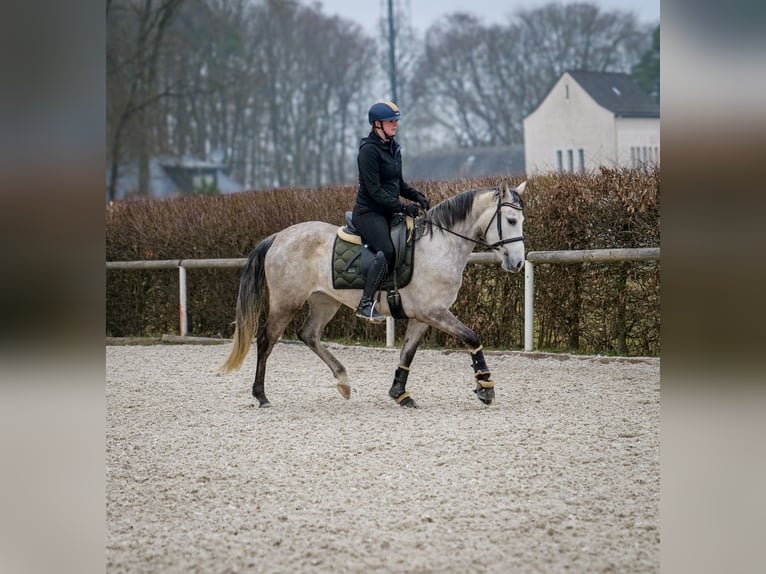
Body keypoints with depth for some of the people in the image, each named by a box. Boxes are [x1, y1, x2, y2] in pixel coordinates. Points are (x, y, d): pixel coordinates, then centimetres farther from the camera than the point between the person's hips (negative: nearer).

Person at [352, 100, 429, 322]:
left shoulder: (394, 148, 13)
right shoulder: (369, 150, -14)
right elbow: (374, 190, -19)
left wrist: (417, 196, 4)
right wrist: (402, 207, -23)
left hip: (389, 211, 9)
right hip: (369, 212, -9)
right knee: (386, 251, -28)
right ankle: (365, 304, -27)